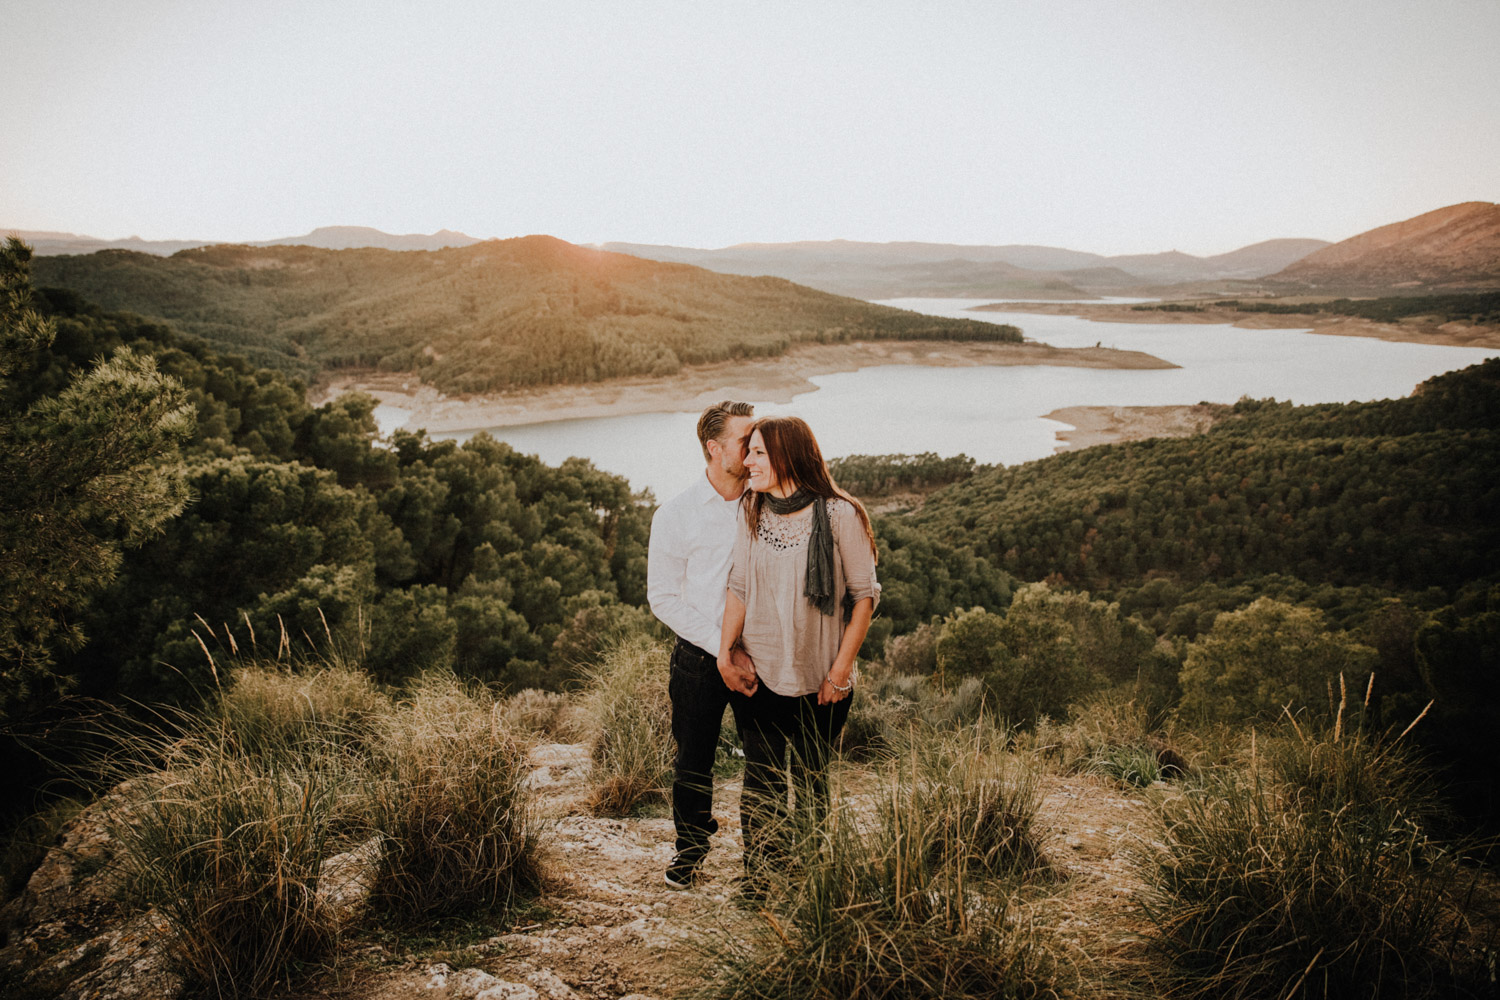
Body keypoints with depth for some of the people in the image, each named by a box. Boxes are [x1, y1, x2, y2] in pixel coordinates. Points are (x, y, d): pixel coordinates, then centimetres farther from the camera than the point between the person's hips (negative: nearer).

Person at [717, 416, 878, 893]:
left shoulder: (840, 516, -10)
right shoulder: (752, 512, 5)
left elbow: (864, 594, -5)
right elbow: (738, 586, 8)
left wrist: (841, 668, -8)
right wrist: (725, 651, -3)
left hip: (817, 681, -3)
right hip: (759, 675, 3)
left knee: (810, 785, 9)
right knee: (759, 784, 6)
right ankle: (757, 884, 19)